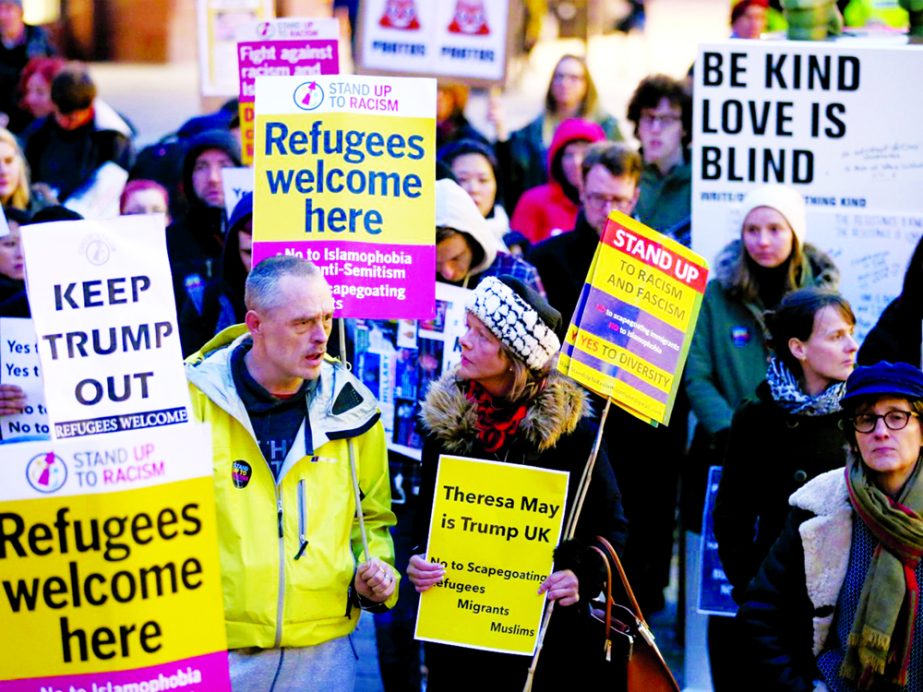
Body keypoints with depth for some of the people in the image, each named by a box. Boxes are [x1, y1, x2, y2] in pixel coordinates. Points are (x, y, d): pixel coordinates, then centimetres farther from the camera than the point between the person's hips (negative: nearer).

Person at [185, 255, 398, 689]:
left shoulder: (350, 407, 4)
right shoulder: (193, 397, -6)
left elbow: (372, 517, 17)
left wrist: (376, 572, -1)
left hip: (324, 652, 3)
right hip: (215, 648, -2)